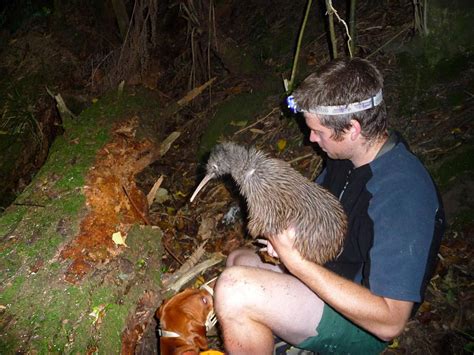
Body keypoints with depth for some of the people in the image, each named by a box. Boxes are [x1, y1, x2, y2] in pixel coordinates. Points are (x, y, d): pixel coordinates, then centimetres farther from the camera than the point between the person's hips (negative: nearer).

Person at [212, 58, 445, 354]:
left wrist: (296, 261, -33)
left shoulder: (403, 195, -31)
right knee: (239, 260, 20)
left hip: (362, 326, -9)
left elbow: (390, 322, -32)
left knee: (233, 289, -28)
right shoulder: (349, 155, -2)